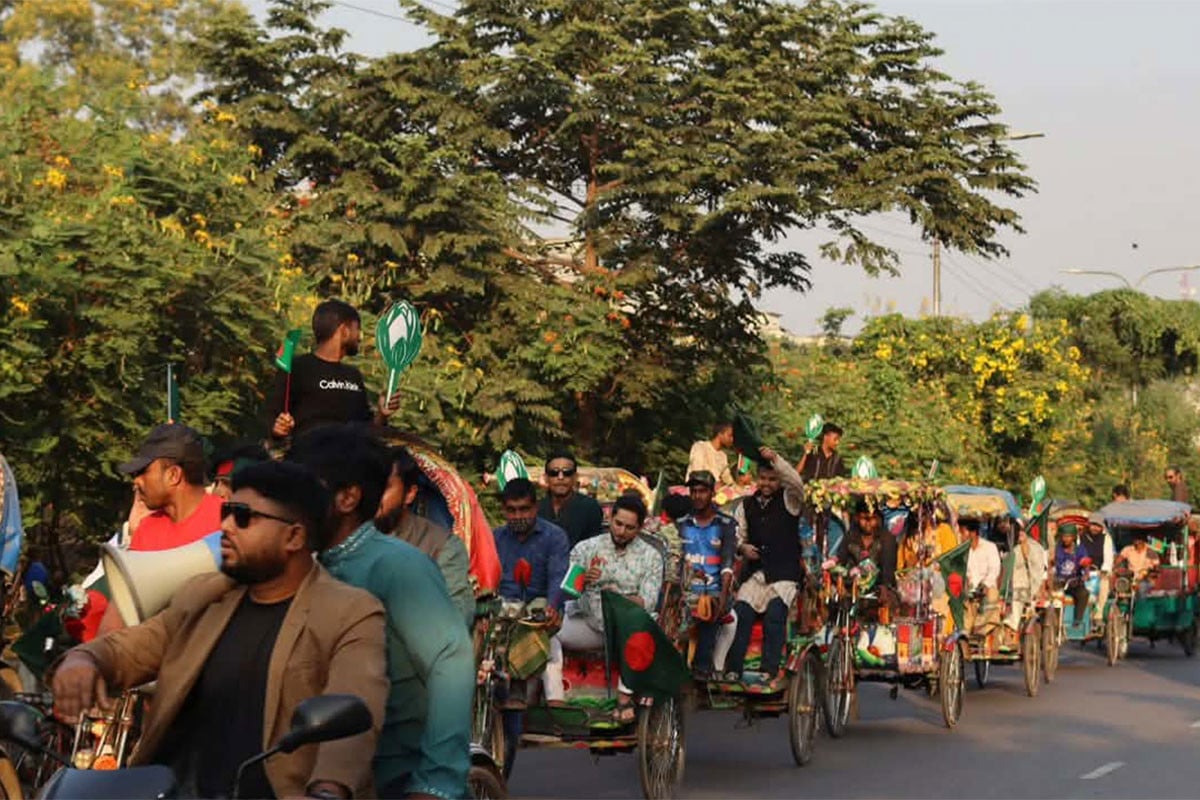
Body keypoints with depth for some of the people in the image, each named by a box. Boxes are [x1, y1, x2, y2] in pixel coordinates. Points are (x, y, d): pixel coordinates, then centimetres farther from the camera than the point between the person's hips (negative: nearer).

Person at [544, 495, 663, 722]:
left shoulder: (650, 556, 5)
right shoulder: (585, 548, 7)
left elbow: (648, 602, -6)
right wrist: (581, 581, -23)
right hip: (588, 624, 1)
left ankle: (625, 696, -30)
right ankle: (554, 701, -30)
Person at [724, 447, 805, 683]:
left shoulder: (789, 500, 4)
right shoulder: (747, 505, 16)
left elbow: (796, 482, -18)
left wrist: (775, 458, -24)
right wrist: (742, 547, -5)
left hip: (784, 574, -4)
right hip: (755, 571, 4)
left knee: (775, 613, -20)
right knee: (742, 611, -11)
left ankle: (769, 670, -17)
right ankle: (733, 669, -8)